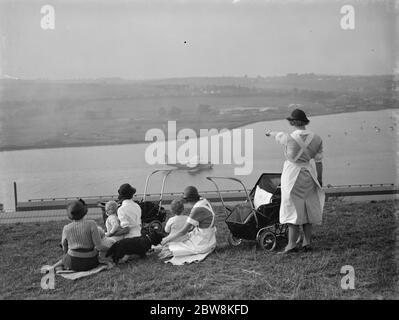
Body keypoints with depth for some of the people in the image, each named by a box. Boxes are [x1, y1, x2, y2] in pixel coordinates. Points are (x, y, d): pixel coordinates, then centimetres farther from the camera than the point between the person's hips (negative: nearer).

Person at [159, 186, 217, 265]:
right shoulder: (203, 201, 0)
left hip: (202, 244, -9)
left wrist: (168, 239, -10)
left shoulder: (197, 210, -26)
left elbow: (183, 231, -21)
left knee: (169, 247, -5)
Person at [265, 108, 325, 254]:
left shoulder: (289, 138, -14)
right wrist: (319, 179, 11)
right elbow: (318, 161, 1)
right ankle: (307, 242, 20)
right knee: (308, 208, 13)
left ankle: (292, 244, 4)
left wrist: (270, 132, 32)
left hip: (292, 176, -4)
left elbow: (278, 135, 9)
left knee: (293, 208, 2)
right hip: (309, 175, 4)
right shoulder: (316, 139, -2)